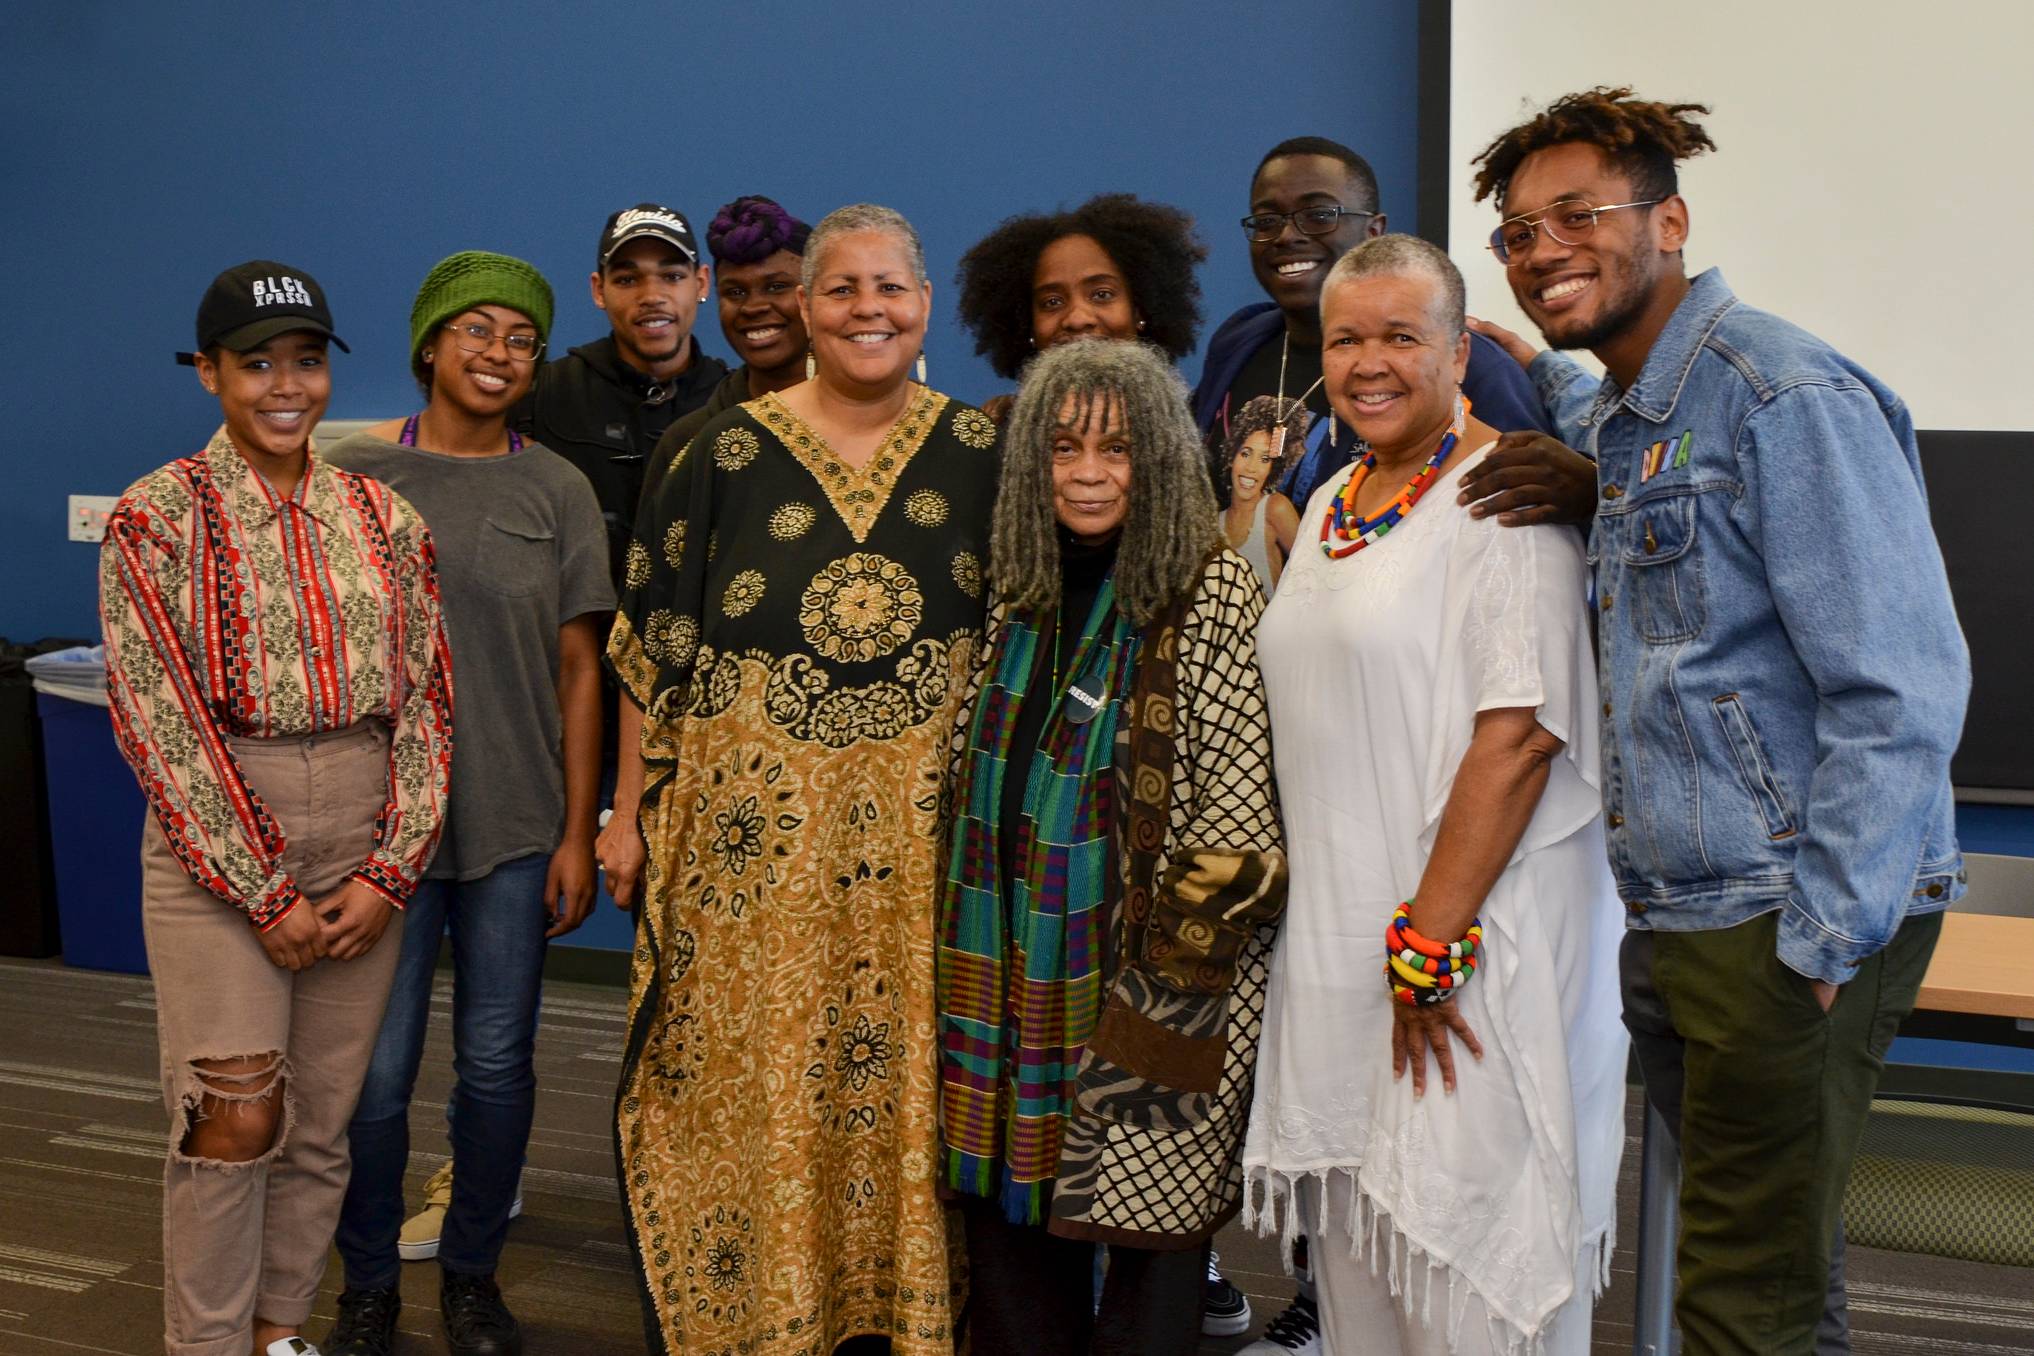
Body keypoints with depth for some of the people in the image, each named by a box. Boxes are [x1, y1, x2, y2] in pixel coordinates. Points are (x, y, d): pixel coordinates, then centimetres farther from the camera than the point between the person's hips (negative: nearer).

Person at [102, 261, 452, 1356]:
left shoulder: (384, 517, 6)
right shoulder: (155, 516, -4)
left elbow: (427, 698, 4)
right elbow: (159, 720, -9)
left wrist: (391, 873, -5)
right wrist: (264, 892, -12)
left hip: (363, 849, 3)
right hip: (212, 845, -3)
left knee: (322, 1121, 9)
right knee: (237, 1116, -8)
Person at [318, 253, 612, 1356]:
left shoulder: (556, 490, 3)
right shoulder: (353, 471, 2)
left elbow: (577, 669, 3)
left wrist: (578, 833, -1)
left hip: (519, 823, 1)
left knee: (497, 1065, 8)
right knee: (376, 1070, 2)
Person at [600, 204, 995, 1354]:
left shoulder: (982, 453, 4)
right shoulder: (730, 452, 1)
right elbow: (657, 647, 3)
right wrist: (632, 808, 2)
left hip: (926, 833, 1)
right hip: (754, 829, 0)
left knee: (907, 1076, 7)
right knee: (751, 1080, 5)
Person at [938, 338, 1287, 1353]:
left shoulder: (1213, 594, -8)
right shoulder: (1023, 588, 9)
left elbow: (1239, 811, -12)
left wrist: (1166, 984, -15)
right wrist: (974, 946, 11)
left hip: (1145, 964, -5)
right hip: (1013, 965, 5)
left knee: (1143, 1218, 1)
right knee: (1012, 1205, 10)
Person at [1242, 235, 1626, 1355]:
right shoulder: (1332, 505, 14)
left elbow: (1518, 733, -19)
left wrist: (1428, 943, -19)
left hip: (1473, 938, -8)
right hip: (1334, 934, 8)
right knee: (1354, 1253, 16)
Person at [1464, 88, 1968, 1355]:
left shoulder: (1786, 395, -15)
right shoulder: (1620, 414, 12)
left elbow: (1901, 687, -19)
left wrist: (1826, 940, -19)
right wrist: (1540, 376, 19)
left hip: (1788, 920, -9)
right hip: (1678, 917, 9)